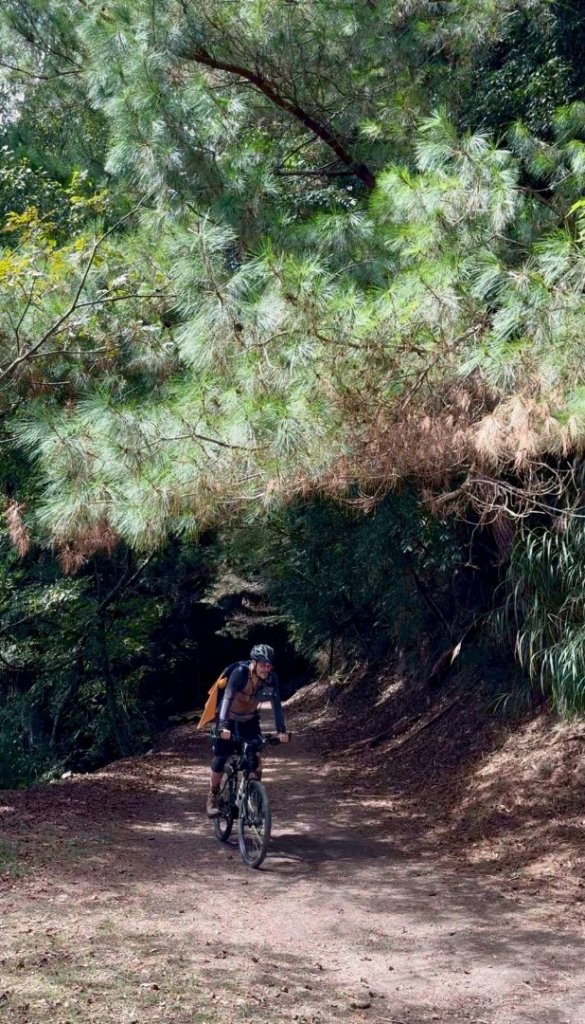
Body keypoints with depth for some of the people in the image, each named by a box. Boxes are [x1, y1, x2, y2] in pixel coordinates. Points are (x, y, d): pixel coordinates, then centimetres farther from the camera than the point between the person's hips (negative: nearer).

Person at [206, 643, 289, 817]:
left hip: (250, 719, 3)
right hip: (230, 718, -3)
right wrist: (223, 726, -52)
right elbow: (227, 698, -40)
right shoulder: (240, 673, -31)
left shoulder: (271, 679, -20)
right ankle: (212, 798, 13)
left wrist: (281, 730, -36)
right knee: (220, 758, -5)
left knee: (256, 756, -11)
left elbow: (276, 704, -23)